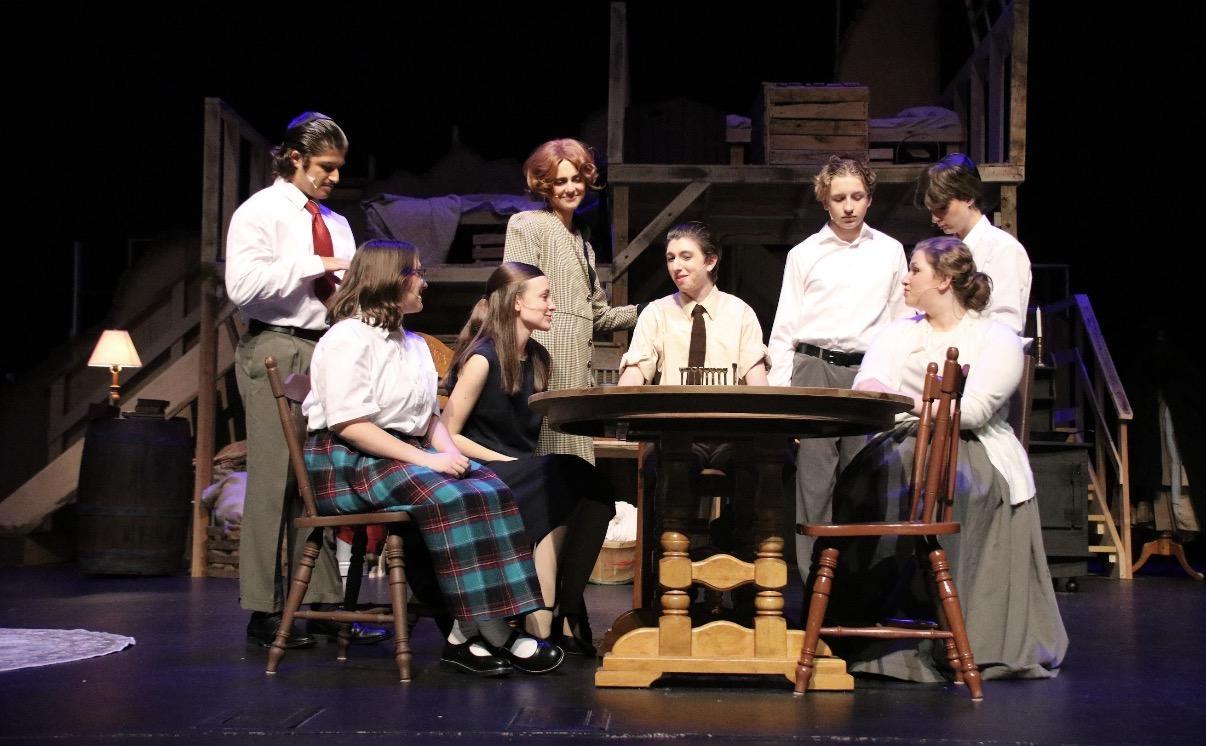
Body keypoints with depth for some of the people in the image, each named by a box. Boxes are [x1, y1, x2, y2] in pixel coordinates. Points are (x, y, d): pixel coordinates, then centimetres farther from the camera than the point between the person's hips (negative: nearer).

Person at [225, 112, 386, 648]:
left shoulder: (335, 223, 18)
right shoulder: (260, 212, -2)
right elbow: (243, 284, -16)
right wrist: (316, 265, -14)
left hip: (329, 351, 7)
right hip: (276, 352, -7)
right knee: (275, 479, -7)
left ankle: (322, 602, 12)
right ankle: (264, 612, -2)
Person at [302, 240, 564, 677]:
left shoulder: (413, 344, 22)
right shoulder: (348, 338, -6)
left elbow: (430, 415, 20)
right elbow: (349, 424, -17)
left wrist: (449, 451, -4)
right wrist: (425, 459, -22)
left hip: (408, 455, 8)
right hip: (345, 464, -8)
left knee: (488, 489, -20)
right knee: (449, 498, -32)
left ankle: (468, 634, -27)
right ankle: (497, 637, -30)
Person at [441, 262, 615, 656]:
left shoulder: (537, 358, 14)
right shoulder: (482, 358, -10)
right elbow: (447, 435, -12)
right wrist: (508, 462, -16)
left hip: (522, 475, 7)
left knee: (594, 493, -23)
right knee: (567, 478, -31)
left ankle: (566, 612, -14)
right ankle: (539, 626, -28)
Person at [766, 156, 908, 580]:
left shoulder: (890, 251, 11)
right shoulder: (804, 254, 8)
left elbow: (901, 321, 14)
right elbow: (784, 327, 7)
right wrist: (778, 391, -1)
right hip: (815, 369, -1)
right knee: (814, 475, -5)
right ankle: (817, 578, -2)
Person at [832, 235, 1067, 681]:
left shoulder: (997, 339, 5)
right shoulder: (898, 335, 21)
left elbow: (973, 410, -11)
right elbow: (866, 387, 4)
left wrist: (905, 401, -19)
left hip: (972, 449, -3)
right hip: (903, 443, 3)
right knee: (871, 475, -30)